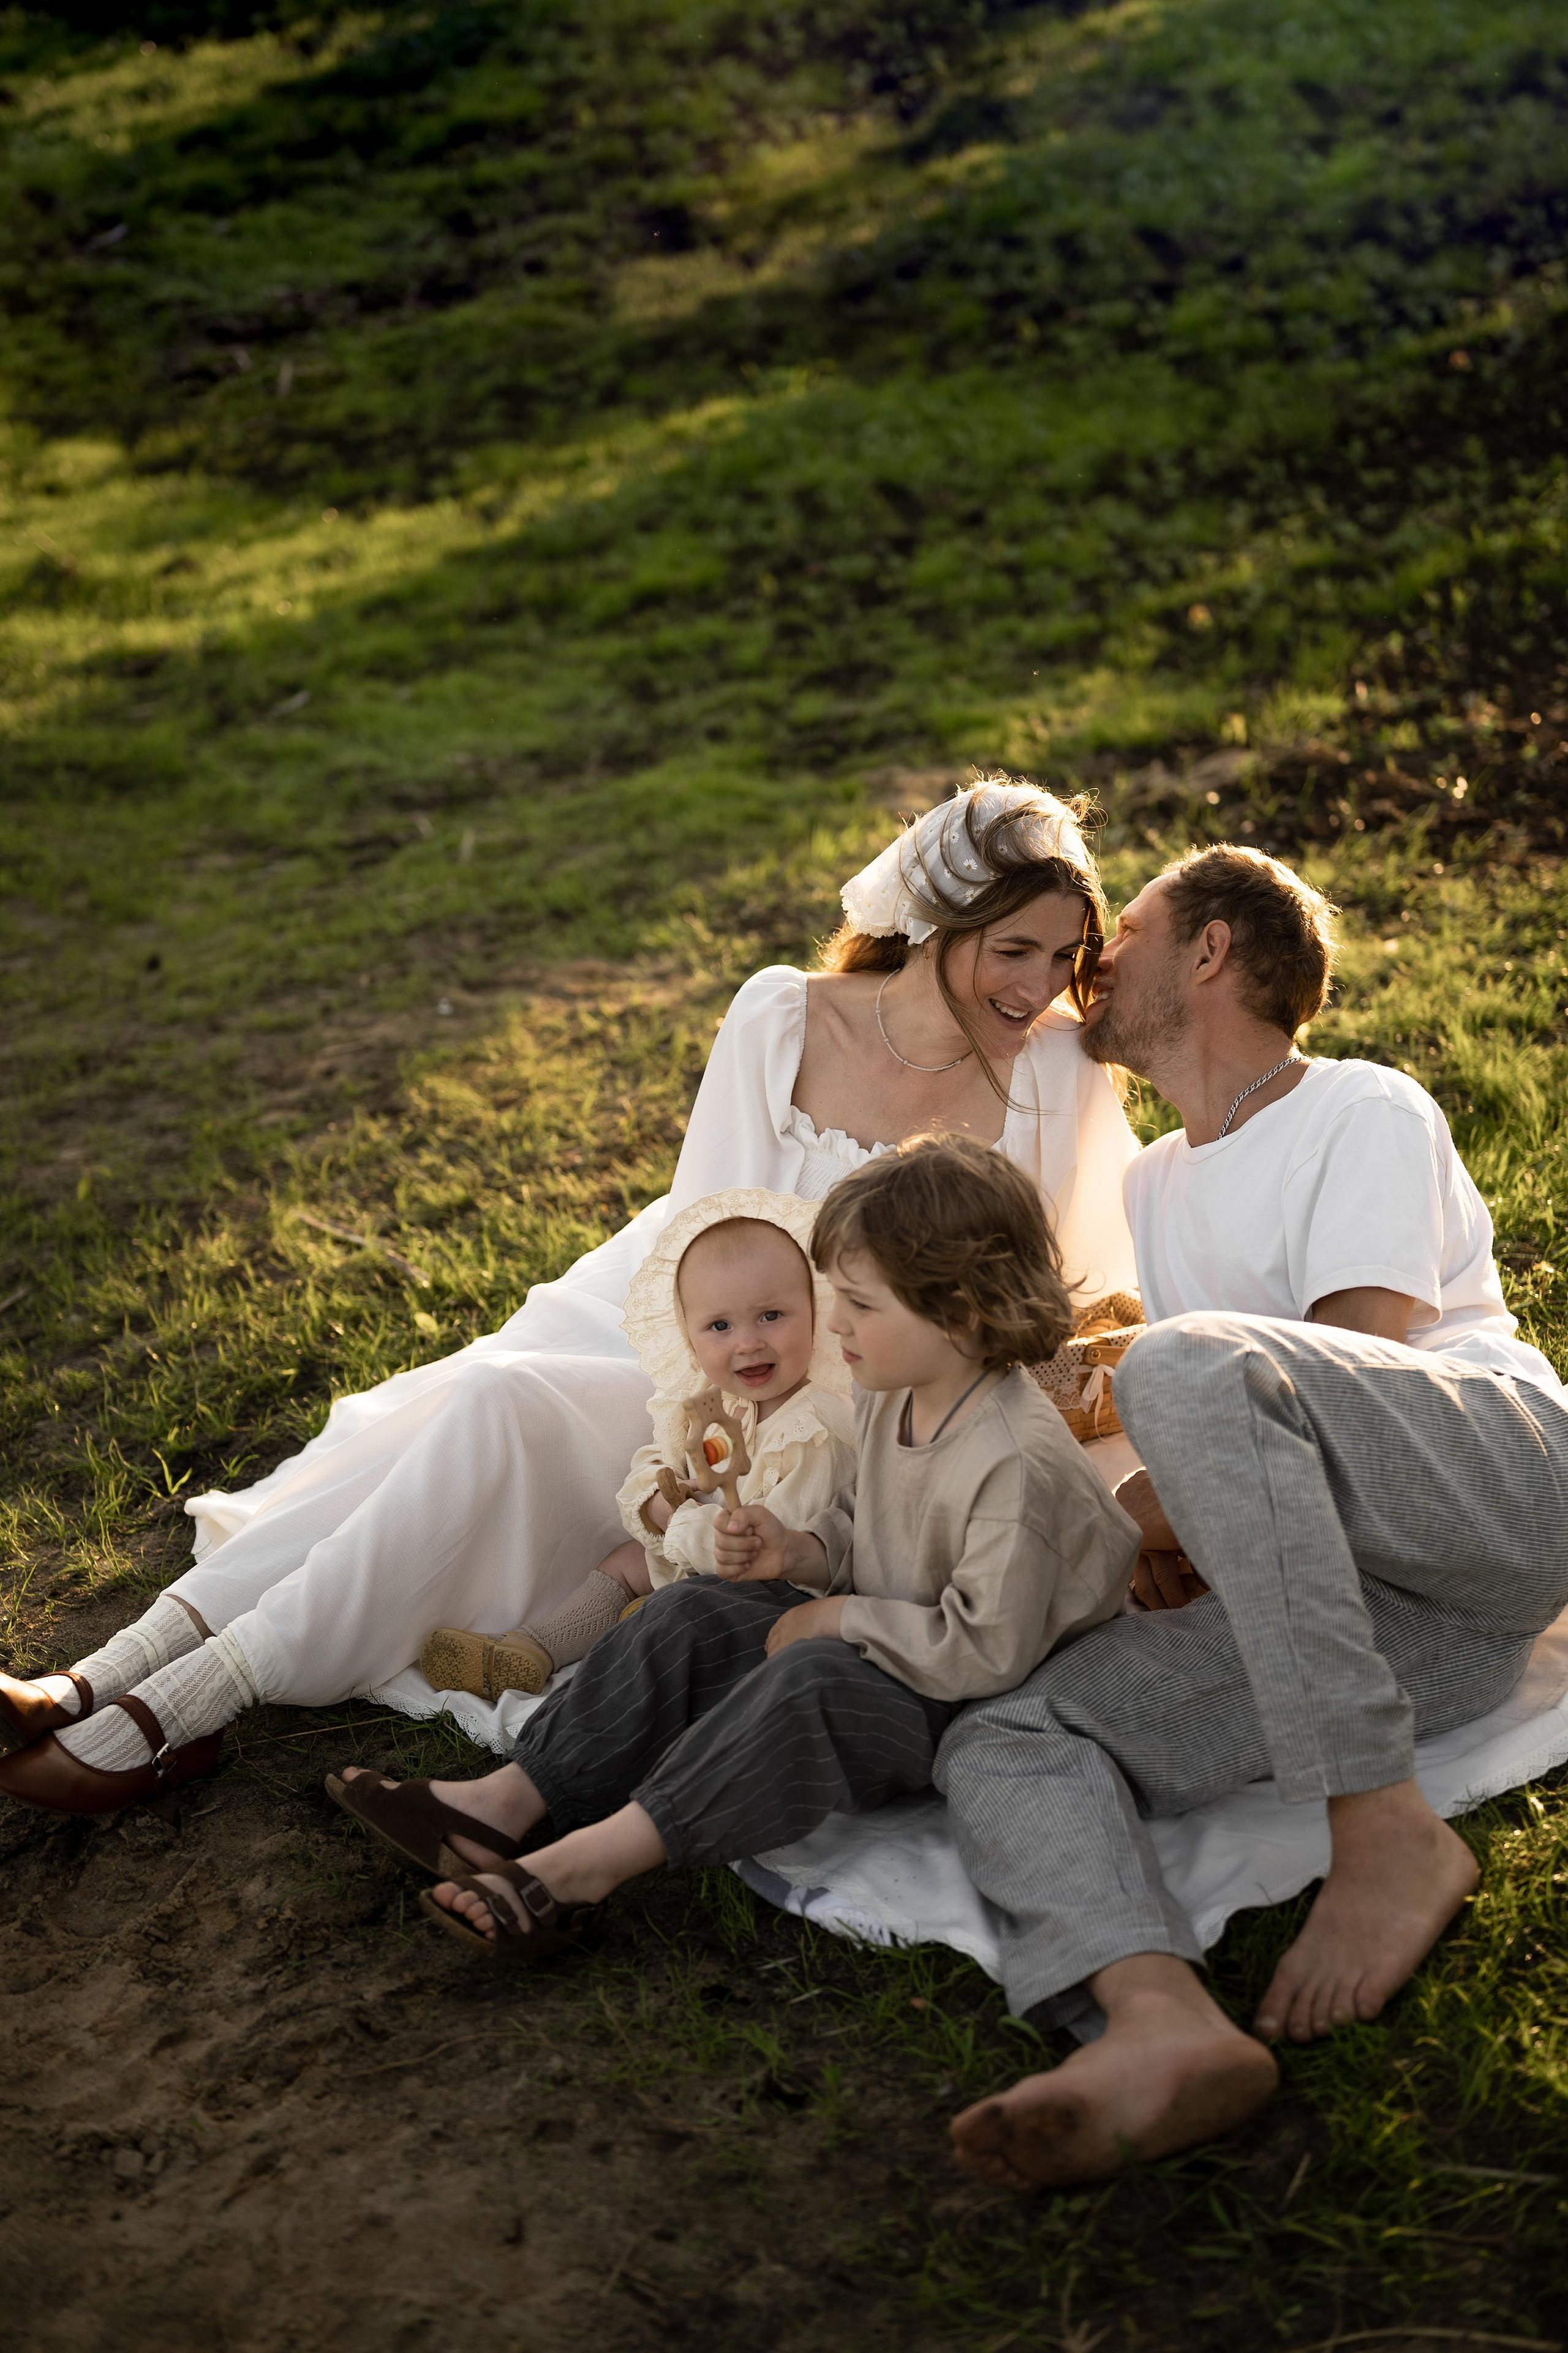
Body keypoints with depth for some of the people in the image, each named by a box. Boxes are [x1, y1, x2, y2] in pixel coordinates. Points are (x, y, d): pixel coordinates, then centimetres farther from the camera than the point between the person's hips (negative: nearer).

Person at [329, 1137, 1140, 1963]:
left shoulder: (1018, 1464, -28)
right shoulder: (889, 1400, 2)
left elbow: (988, 1649, -28)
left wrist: (842, 1616, -19)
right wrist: (801, 1553, -3)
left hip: (960, 1708, -9)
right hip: (874, 1641, 9)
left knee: (810, 1682, -35)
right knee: (688, 1617, -2)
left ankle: (589, 1863, -35)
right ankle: (510, 1800, -8)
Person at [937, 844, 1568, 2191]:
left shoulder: (1365, 1111, 8)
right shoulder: (1152, 1185, 31)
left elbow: (1352, 1369, -6)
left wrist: (1159, 1500, -5)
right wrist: (1159, 1538, 6)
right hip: (1335, 1603, 6)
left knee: (1191, 1366, -34)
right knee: (999, 1745, -16)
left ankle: (1386, 1835, -31)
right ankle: (1163, 2024, -45)